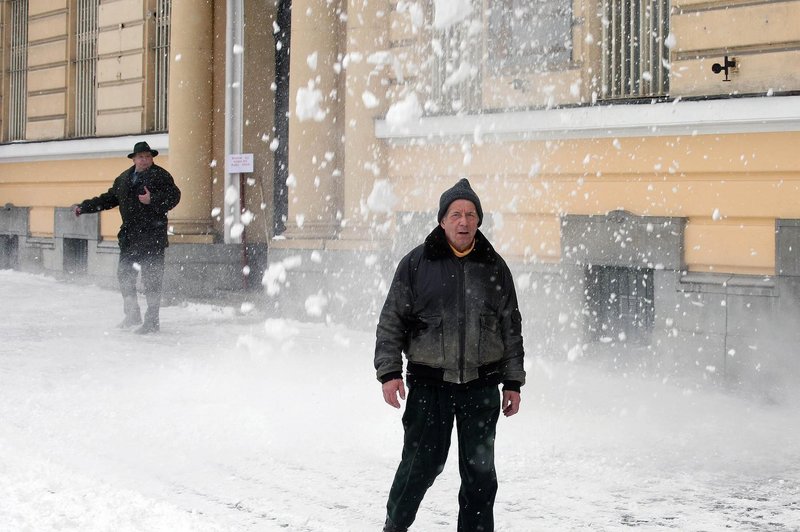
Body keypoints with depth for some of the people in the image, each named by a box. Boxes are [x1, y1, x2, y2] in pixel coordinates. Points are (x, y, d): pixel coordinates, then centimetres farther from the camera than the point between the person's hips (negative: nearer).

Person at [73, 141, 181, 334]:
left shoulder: (161, 176, -3)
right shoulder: (123, 179, 16)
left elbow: (173, 196, -15)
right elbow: (108, 199, 25)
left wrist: (153, 200, -29)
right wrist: (84, 207, 22)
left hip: (152, 235, -7)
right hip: (129, 236, 7)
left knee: (151, 278, -6)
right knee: (124, 274, 11)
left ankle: (152, 320, 0)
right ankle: (132, 315, 27)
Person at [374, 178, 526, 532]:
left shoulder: (494, 267, 7)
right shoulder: (416, 263, 0)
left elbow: (511, 328, 12)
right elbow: (391, 321, 2)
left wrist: (513, 383, 9)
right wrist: (389, 372, -6)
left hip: (481, 385, 2)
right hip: (429, 383, -2)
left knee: (479, 470, 6)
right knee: (422, 463, 2)